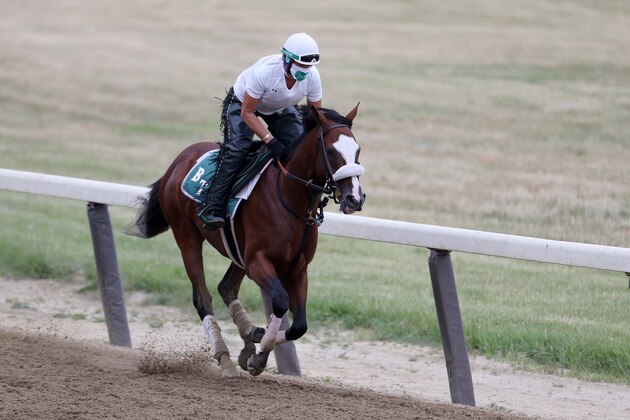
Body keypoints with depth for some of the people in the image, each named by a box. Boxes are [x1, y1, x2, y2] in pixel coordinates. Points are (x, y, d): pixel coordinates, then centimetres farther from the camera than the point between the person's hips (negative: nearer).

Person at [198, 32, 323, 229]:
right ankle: (212, 207, -25)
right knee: (237, 147, -25)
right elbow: (247, 113, -32)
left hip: (282, 108, 5)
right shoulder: (264, 71, -41)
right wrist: (270, 141, -40)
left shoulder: (312, 76, -27)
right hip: (242, 102, -5)